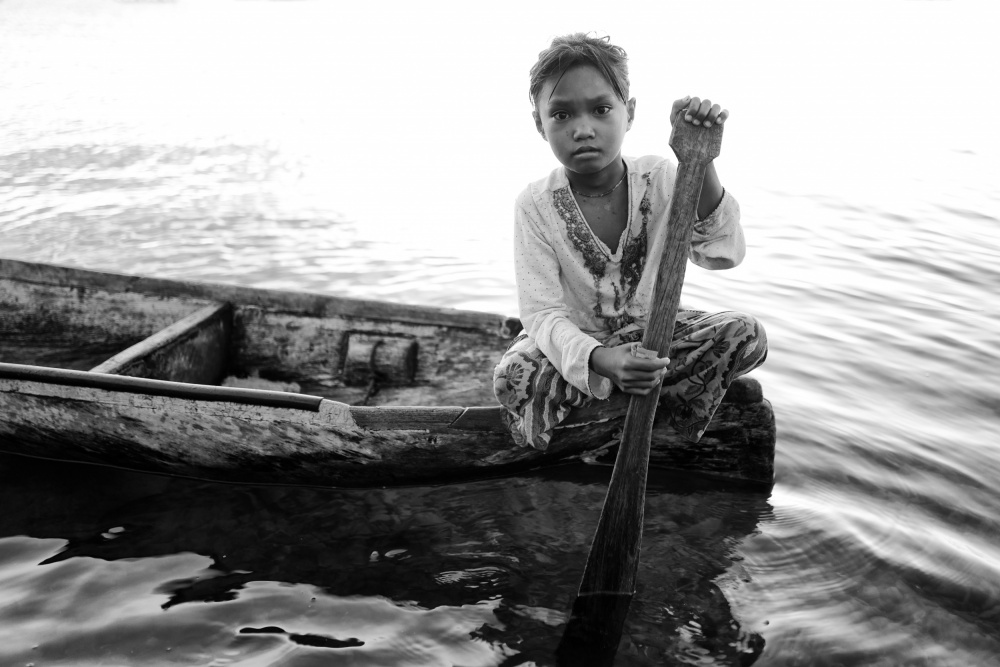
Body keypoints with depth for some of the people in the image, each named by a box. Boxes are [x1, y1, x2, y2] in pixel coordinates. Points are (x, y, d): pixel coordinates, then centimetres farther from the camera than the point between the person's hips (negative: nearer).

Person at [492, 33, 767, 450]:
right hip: (576, 339, -2)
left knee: (747, 335, -21)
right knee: (513, 377, -34)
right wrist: (600, 361, -43)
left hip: (650, 330, 3)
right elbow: (542, 313, -22)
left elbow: (723, 255, -25)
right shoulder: (536, 206, -17)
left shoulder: (661, 180, -12)